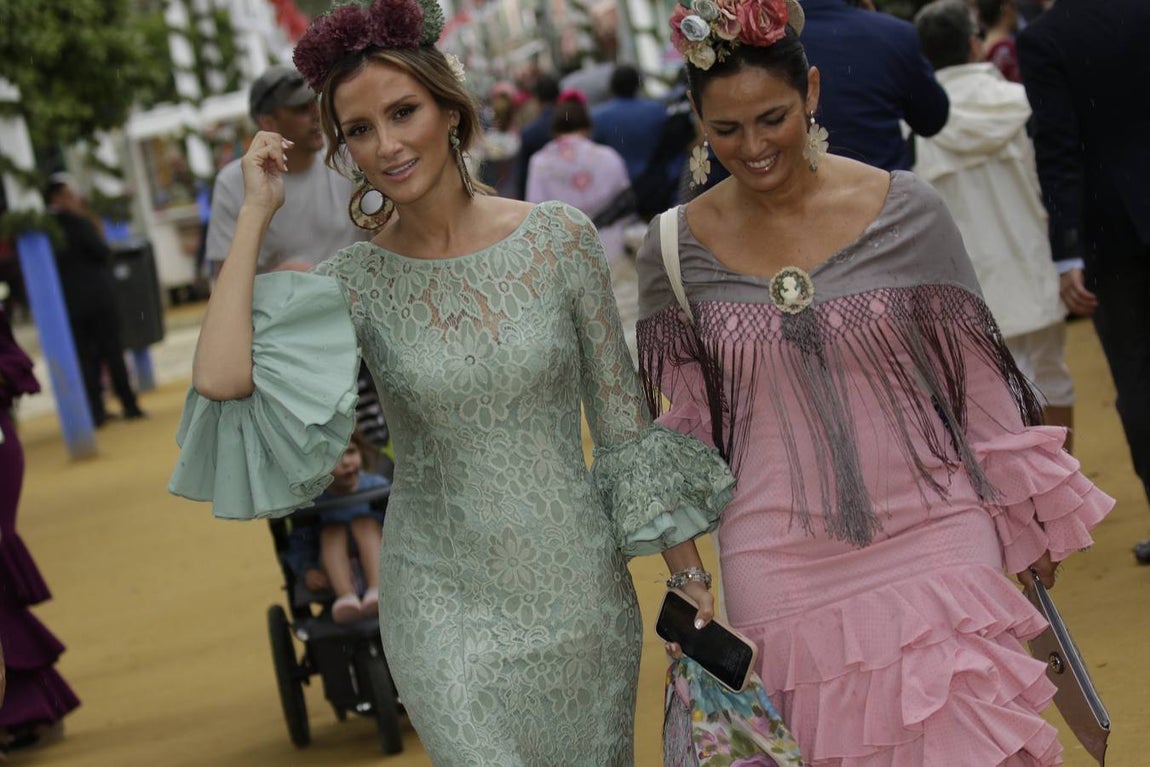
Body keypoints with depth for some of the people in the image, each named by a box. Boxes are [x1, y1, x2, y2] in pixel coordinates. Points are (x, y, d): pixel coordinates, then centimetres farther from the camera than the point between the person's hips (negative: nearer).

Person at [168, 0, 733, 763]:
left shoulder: (560, 239, -7)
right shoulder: (355, 282, -7)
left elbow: (622, 415, 1)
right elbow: (222, 386, -22)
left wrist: (689, 578, 2)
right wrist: (254, 215, -15)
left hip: (579, 583, 1)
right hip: (448, 606, -1)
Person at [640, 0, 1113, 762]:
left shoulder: (906, 211, -5)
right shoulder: (676, 249, -1)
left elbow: (979, 379, 3)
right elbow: (678, 427, 7)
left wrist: (1032, 514, 9)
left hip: (933, 546, -1)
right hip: (783, 576, 1)